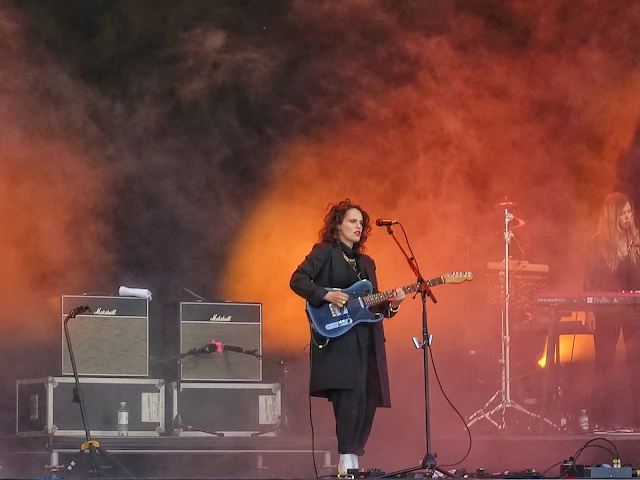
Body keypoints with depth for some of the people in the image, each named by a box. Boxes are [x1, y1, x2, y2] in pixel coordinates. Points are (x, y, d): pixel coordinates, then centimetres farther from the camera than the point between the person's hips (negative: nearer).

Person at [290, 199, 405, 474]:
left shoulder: (366, 262, 22)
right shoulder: (325, 252, 2)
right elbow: (297, 280, -8)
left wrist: (391, 304, 1)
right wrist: (327, 296, -18)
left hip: (365, 340, 7)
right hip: (337, 337, -7)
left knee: (367, 400, 1)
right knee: (351, 394, -20)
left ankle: (352, 460, 9)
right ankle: (347, 461, -18)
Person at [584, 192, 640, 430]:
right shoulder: (597, 243, -1)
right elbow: (589, 280, 0)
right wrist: (589, 310, -6)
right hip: (606, 309, -1)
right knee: (605, 363, 2)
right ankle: (604, 417, 7)